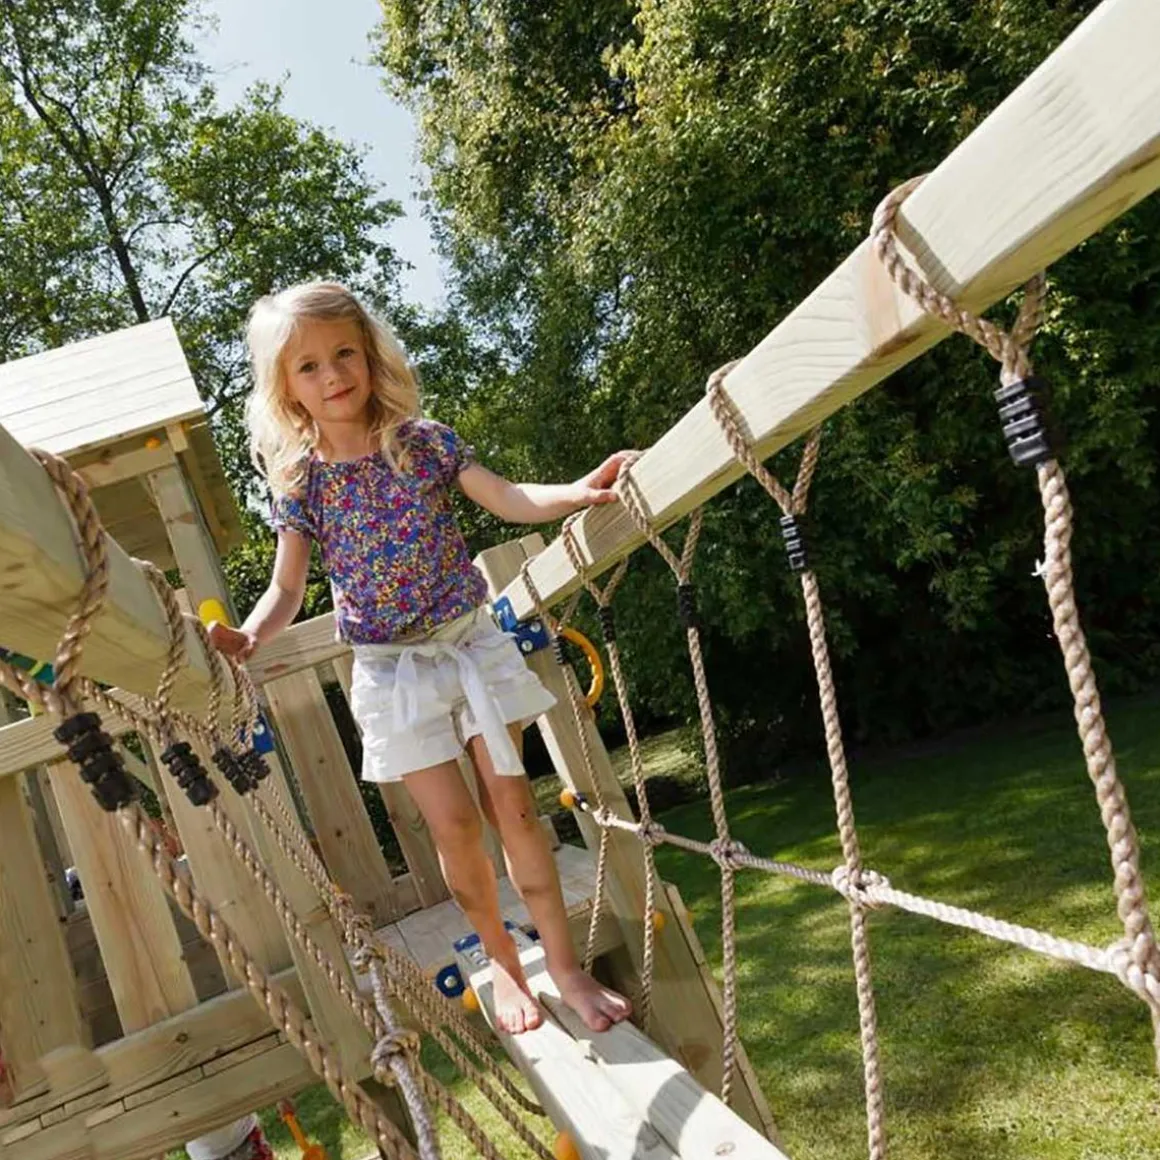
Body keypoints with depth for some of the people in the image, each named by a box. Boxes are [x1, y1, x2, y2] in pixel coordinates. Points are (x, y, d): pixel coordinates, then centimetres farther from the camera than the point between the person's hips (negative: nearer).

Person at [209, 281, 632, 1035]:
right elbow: (288, 589, -4)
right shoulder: (299, 482, -4)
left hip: (473, 642, 1)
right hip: (393, 670, 0)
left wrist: (579, 491, -24)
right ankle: (504, 965, 24)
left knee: (513, 804, 2)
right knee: (454, 823, 0)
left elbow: (511, 501, -6)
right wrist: (250, 635, -24)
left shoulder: (423, 440, -4)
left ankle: (565, 965, 16)